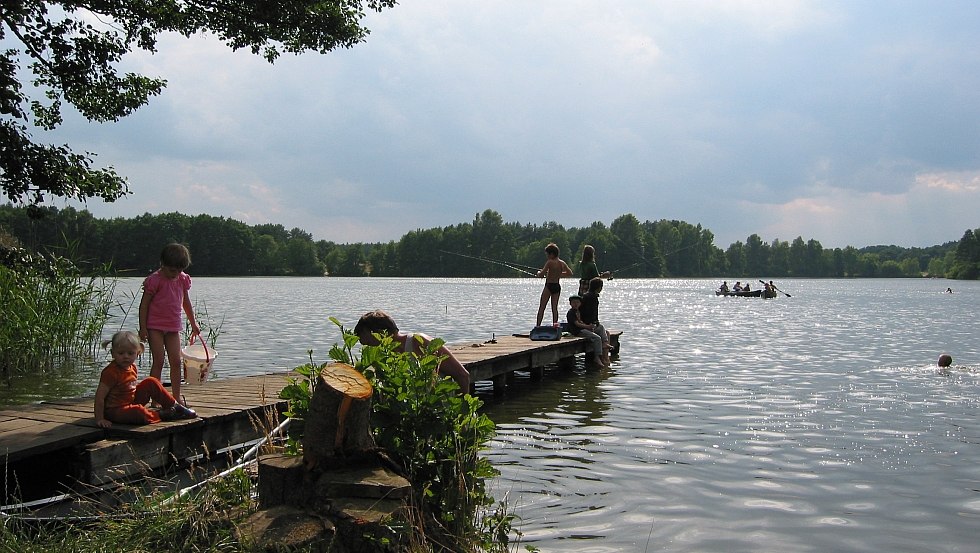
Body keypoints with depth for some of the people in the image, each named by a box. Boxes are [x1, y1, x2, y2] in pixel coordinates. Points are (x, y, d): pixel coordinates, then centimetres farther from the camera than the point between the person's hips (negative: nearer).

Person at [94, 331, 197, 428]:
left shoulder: (131, 367, 2)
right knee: (138, 412, -38)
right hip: (114, 410, -9)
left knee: (151, 383, 7)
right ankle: (161, 415, -13)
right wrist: (100, 419, -27)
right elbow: (99, 397, -25)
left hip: (131, 402, 9)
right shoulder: (111, 372, -23)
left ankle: (174, 406, 11)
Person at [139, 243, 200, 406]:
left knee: (176, 361, 4)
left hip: (173, 327, 5)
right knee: (158, 361, -6)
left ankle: (177, 397, 12)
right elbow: (144, 304, -9)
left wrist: (193, 323, 22)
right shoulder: (155, 280, -12)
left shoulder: (183, 279, 6)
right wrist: (143, 328, -13)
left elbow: (186, 303, 18)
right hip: (155, 326, -5)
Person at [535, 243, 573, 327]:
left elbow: (541, 274, -17)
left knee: (541, 307, 0)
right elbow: (570, 273, 12)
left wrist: (539, 272, 6)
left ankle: (538, 326, -3)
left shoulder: (550, 262, -14)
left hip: (549, 286, -6)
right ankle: (555, 324, 4)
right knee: (554, 307, 10)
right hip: (557, 286, 6)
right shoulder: (562, 263, 4)